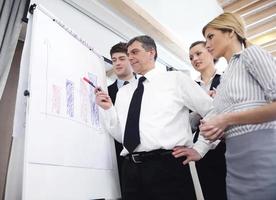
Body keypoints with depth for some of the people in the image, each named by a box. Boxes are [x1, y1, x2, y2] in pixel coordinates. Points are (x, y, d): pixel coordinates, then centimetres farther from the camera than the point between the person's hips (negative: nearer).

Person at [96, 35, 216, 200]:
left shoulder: (176, 79, 4)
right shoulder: (123, 92, 14)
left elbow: (213, 112, 5)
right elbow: (121, 135, 13)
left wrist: (199, 149, 0)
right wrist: (108, 109, 0)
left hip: (168, 166, -3)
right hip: (132, 170, 4)